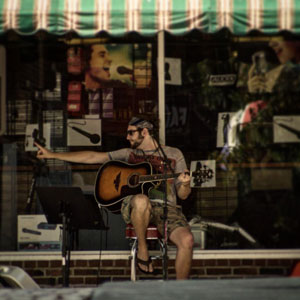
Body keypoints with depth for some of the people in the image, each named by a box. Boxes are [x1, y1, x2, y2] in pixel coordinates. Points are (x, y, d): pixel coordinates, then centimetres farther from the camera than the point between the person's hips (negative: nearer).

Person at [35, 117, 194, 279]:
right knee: (141, 200, -39)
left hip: (167, 207, 0)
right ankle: (142, 250, -17)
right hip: (134, 206, 0)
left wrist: (184, 185, -12)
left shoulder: (173, 154, 15)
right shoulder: (129, 154, 20)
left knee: (187, 240, -29)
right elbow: (92, 157, 18)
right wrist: (52, 155, 15)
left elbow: (182, 195, 13)